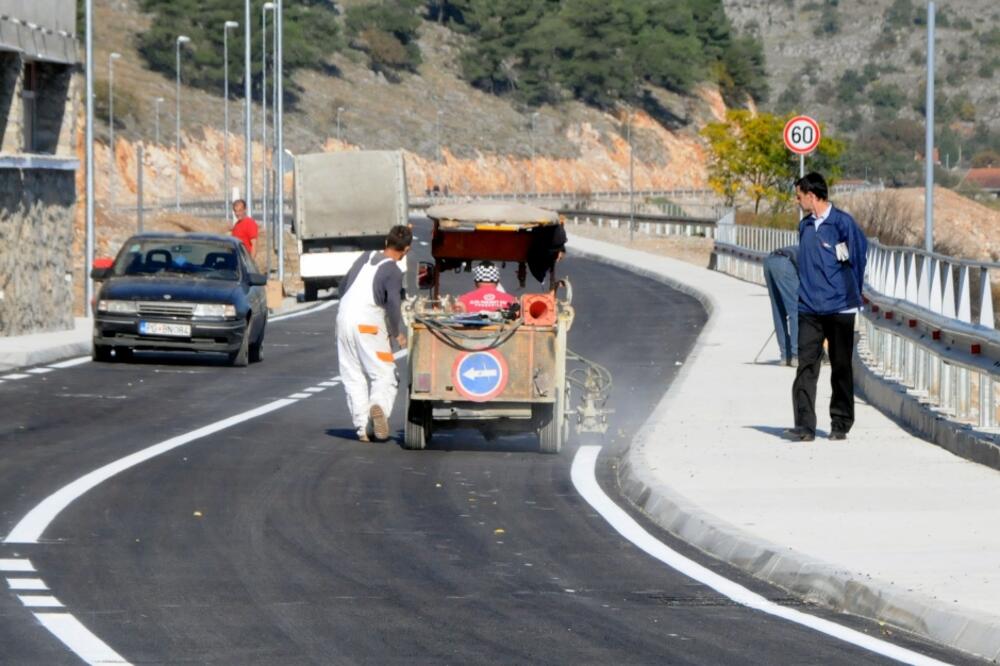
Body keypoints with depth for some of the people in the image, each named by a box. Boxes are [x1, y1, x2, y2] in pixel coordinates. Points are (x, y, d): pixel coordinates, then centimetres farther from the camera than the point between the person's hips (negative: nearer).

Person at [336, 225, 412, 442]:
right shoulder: (393, 271, -7)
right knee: (384, 375, -1)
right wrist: (397, 333, -5)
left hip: (344, 317, 6)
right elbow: (393, 304, -18)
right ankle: (379, 405, -30)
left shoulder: (366, 257, 13)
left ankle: (361, 426, 0)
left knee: (353, 376, 8)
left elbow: (343, 287, 20)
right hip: (368, 324, -6)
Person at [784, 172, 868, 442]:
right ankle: (804, 425, -10)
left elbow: (858, 259, -2)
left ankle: (841, 425, 13)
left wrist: (850, 294, 5)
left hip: (839, 308, -4)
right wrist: (807, 292, 14)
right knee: (806, 367, -6)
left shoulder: (842, 223, -7)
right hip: (809, 309, 4)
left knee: (841, 368, 5)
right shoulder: (805, 226, 11)